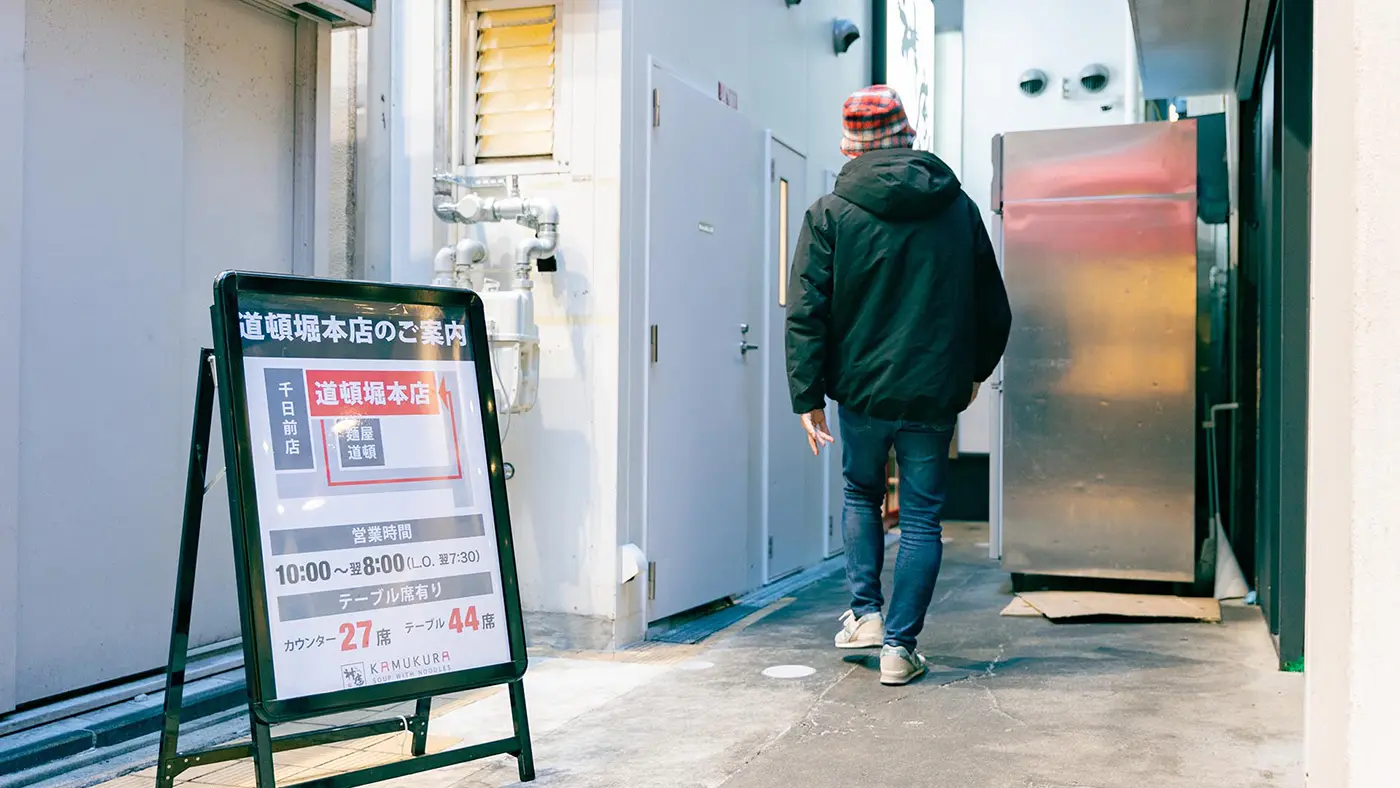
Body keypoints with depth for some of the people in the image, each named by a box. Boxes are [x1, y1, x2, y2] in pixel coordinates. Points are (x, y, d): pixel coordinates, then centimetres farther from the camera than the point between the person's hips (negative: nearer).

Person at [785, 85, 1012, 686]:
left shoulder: (830, 213, -4)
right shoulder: (959, 208, 4)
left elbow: (806, 313, -8)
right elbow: (994, 309, 11)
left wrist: (807, 396, -3)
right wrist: (974, 371, 25)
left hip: (861, 388, -1)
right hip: (935, 391, 1)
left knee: (861, 494, 22)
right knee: (922, 517, 8)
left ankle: (865, 613, 17)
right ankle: (900, 646, 8)